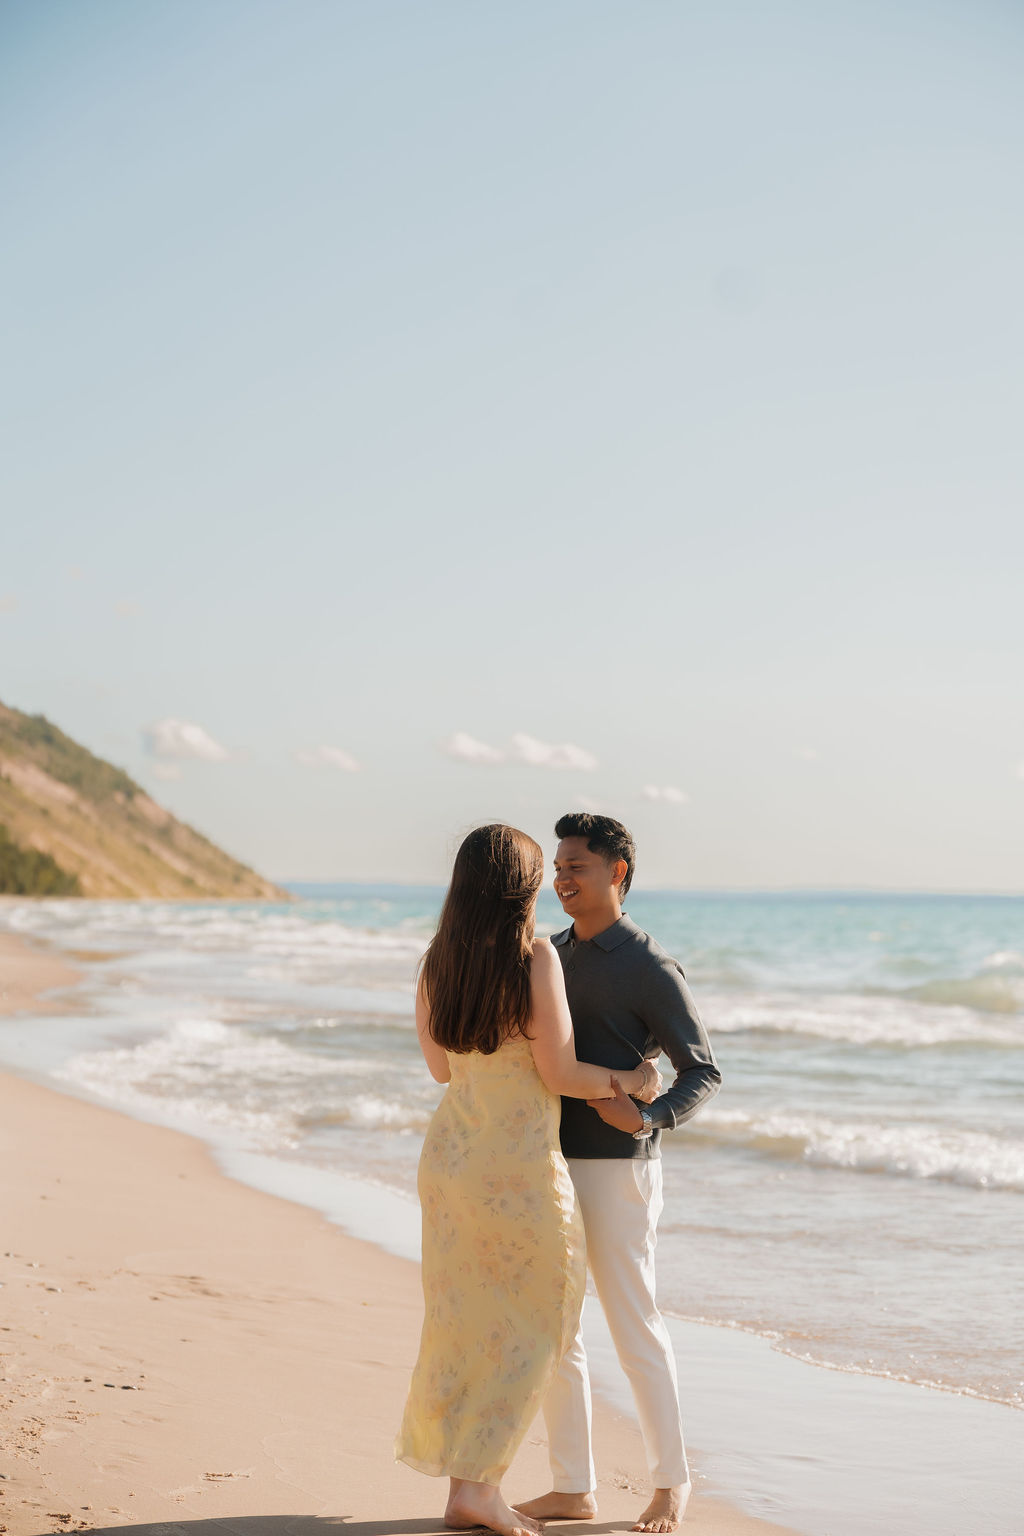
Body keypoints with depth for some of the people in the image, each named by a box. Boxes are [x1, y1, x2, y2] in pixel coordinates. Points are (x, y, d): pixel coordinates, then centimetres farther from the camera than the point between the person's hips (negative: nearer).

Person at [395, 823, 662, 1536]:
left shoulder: (437, 964, 3)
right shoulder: (536, 956, -16)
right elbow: (559, 1073, -15)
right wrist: (633, 1081, 1)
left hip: (449, 1156, 6)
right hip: (519, 1166, -6)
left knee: (465, 1322, 15)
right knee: (531, 1325, 8)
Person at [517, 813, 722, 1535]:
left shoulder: (650, 968, -10)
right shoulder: (554, 954, 12)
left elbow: (703, 1072, -11)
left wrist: (649, 1119, -27)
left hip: (615, 1170, -7)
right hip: (549, 1165, 7)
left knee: (637, 1333, 1)